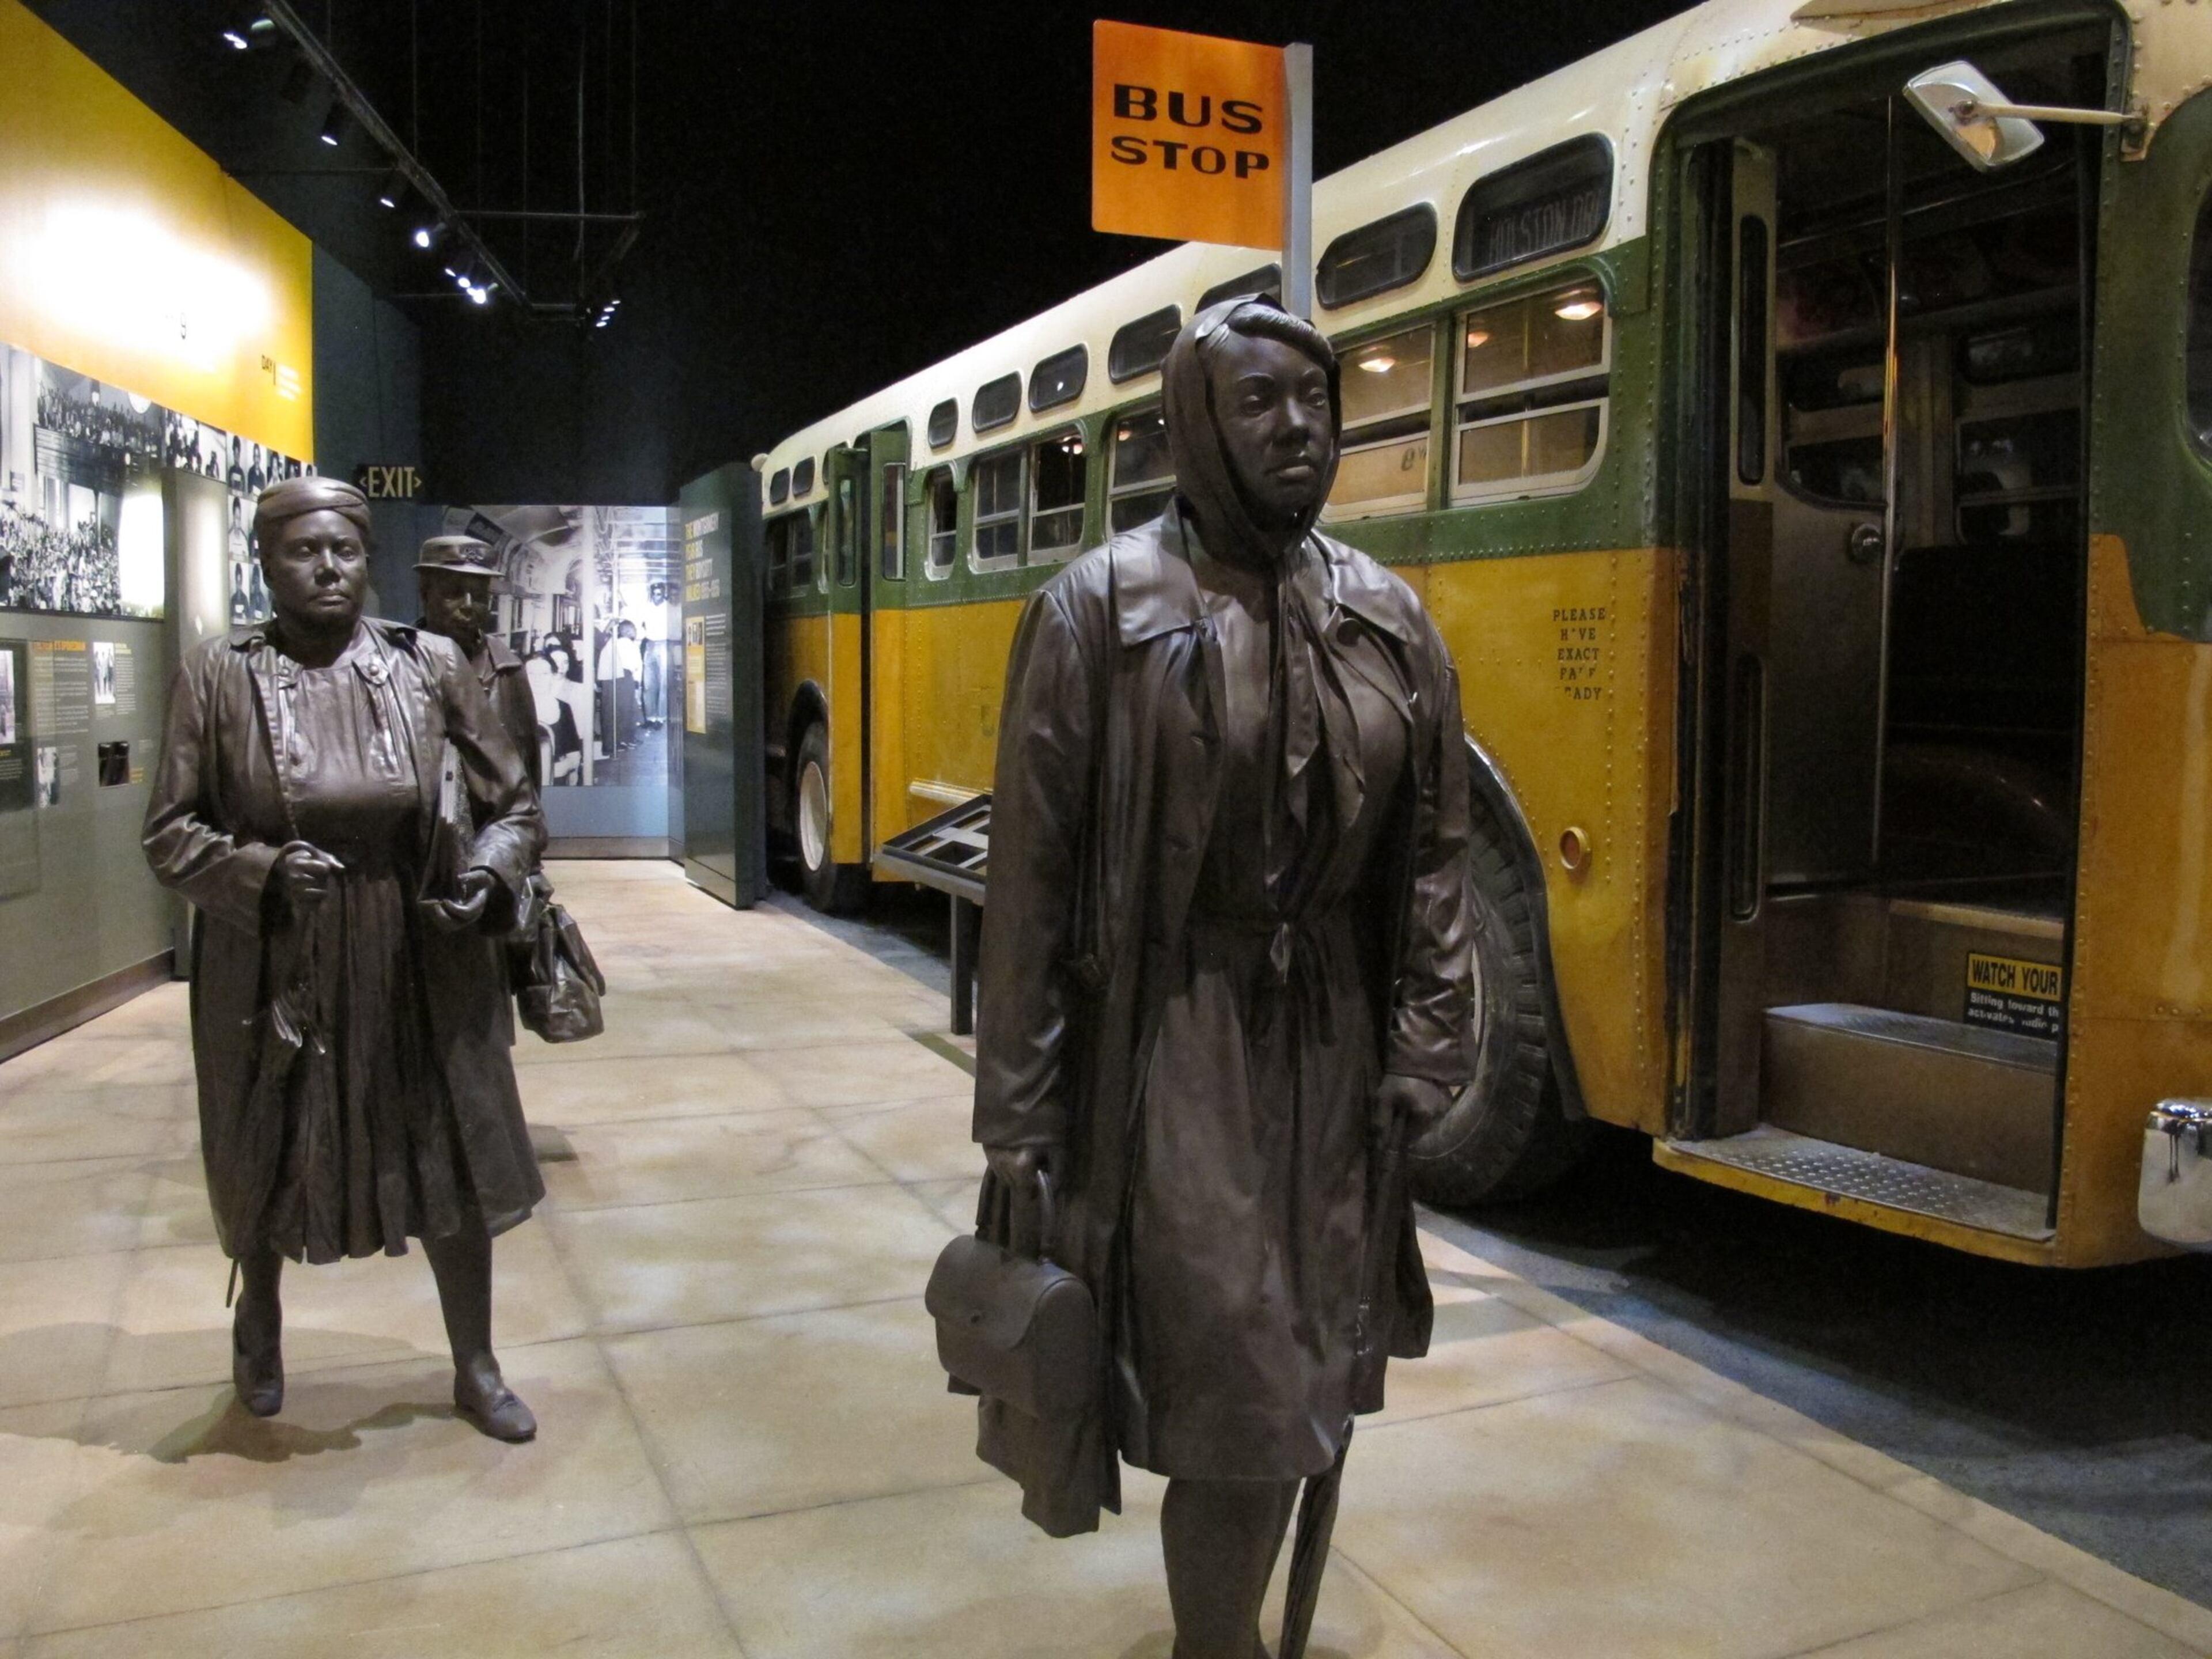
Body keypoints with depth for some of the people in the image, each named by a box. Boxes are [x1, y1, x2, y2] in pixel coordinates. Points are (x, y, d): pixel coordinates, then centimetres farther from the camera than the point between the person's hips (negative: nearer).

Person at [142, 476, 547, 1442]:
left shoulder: (430, 665, -2)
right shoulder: (218, 676, -6)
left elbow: (514, 806, 4)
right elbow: (169, 836, -3)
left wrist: (488, 872, -16)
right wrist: (265, 870, -21)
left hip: (422, 963, 1)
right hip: (273, 970, 0)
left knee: (454, 1163, 8)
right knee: (267, 1160, 18)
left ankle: (475, 1367, 29)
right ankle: (258, 1320, 50)